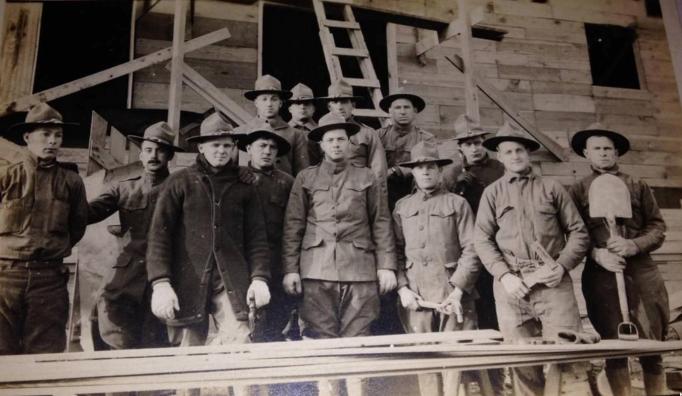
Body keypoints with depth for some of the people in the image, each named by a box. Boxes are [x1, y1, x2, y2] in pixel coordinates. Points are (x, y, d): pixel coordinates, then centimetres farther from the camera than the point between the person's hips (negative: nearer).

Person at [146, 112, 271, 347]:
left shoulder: (244, 187, 12)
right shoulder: (180, 182, 6)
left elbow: (256, 237, 10)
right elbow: (159, 233, 0)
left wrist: (259, 277, -2)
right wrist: (160, 282, -9)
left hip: (231, 281, 1)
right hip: (188, 281, -1)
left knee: (238, 343, -14)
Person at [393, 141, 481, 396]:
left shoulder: (458, 204, 5)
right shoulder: (402, 207, 12)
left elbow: (472, 250, -2)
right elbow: (396, 251, 8)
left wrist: (458, 289, -11)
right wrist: (402, 287, -4)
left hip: (452, 291, -2)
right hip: (415, 293, 2)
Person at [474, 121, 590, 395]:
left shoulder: (551, 188, 13)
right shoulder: (492, 192, 11)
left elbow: (578, 232, 10)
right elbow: (483, 240, 3)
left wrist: (562, 265, -6)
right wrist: (505, 275, -10)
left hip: (552, 280, 0)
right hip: (511, 282, 0)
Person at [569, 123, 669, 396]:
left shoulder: (638, 186, 13)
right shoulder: (577, 191, 8)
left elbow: (658, 227, 7)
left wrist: (634, 245, -12)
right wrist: (597, 254, -17)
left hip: (641, 272, 1)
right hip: (601, 276, -1)